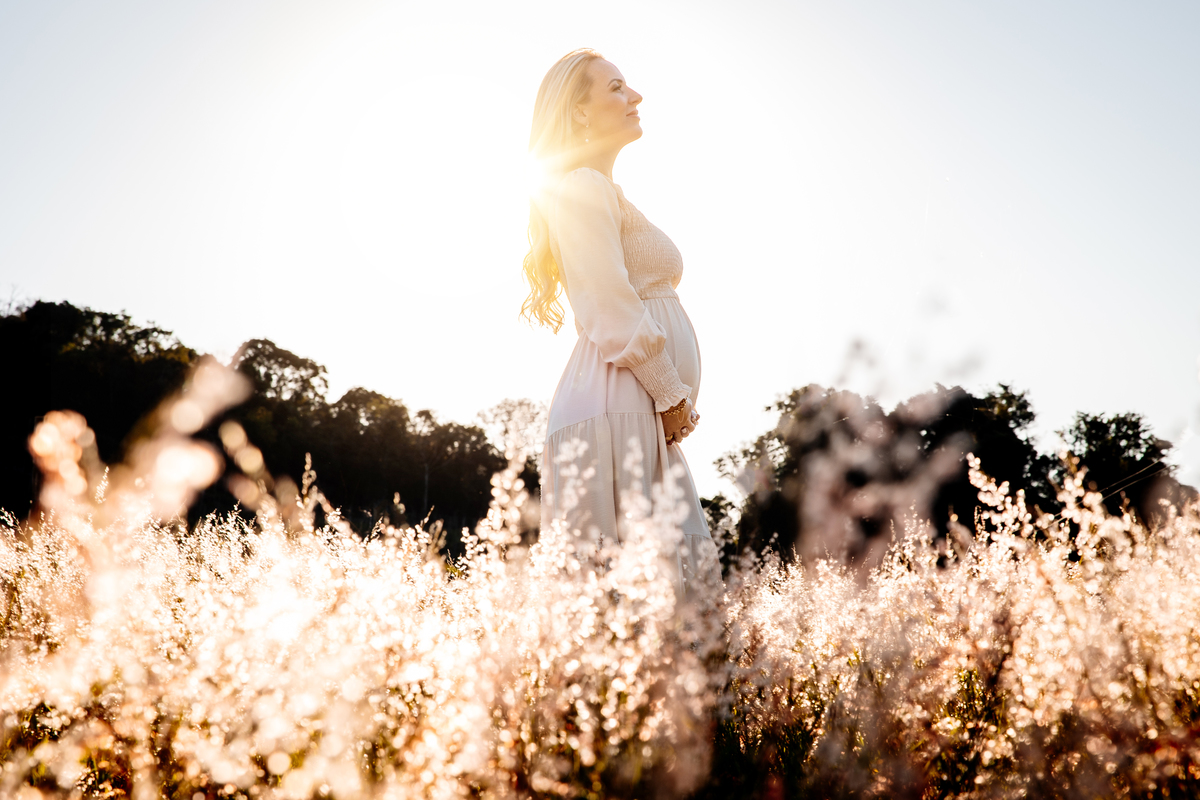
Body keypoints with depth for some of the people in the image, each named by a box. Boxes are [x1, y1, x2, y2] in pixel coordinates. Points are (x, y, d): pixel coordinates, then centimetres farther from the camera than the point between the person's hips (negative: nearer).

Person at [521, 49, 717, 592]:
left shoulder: (602, 192, 26)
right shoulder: (583, 188, -6)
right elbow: (615, 319, -15)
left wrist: (674, 402, 17)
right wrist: (671, 397, -8)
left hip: (642, 411, 10)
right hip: (616, 409, -10)